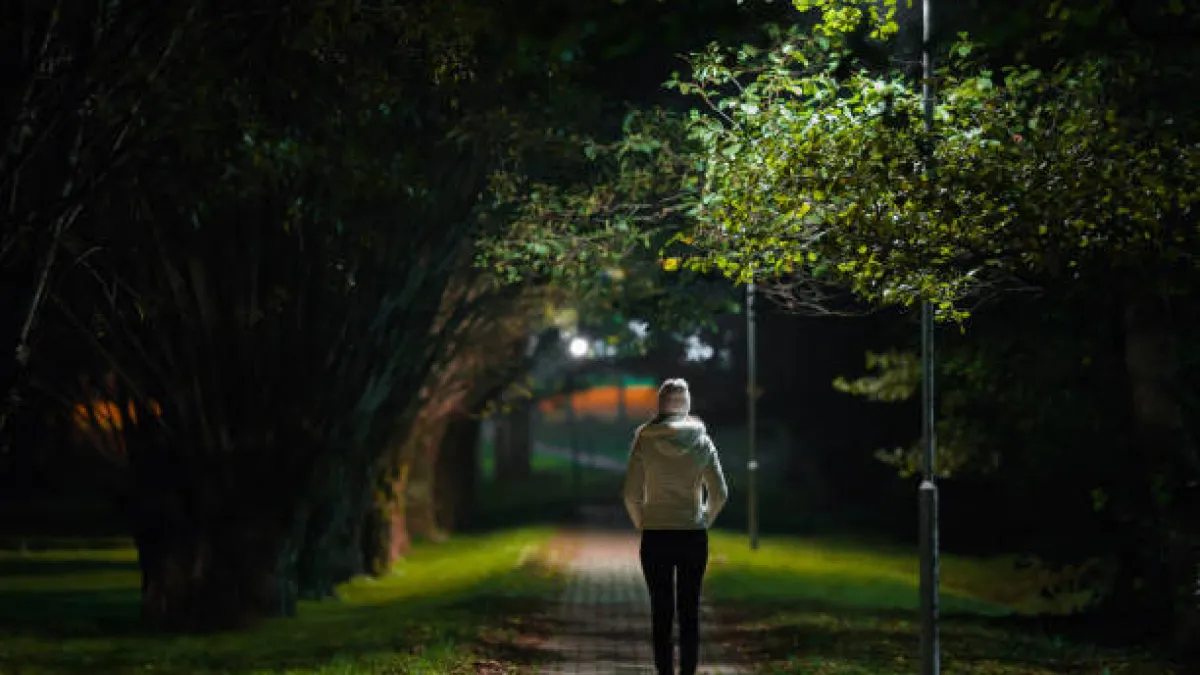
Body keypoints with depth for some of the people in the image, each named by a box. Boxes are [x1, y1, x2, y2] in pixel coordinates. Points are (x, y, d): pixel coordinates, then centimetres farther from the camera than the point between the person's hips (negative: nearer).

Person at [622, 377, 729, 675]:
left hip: (655, 536, -1)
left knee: (661, 610, 5)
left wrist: (641, 525, 8)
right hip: (694, 536, 1)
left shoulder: (644, 440, -5)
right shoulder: (702, 441, -1)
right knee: (690, 609, 8)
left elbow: (631, 494, -6)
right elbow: (719, 494, -1)